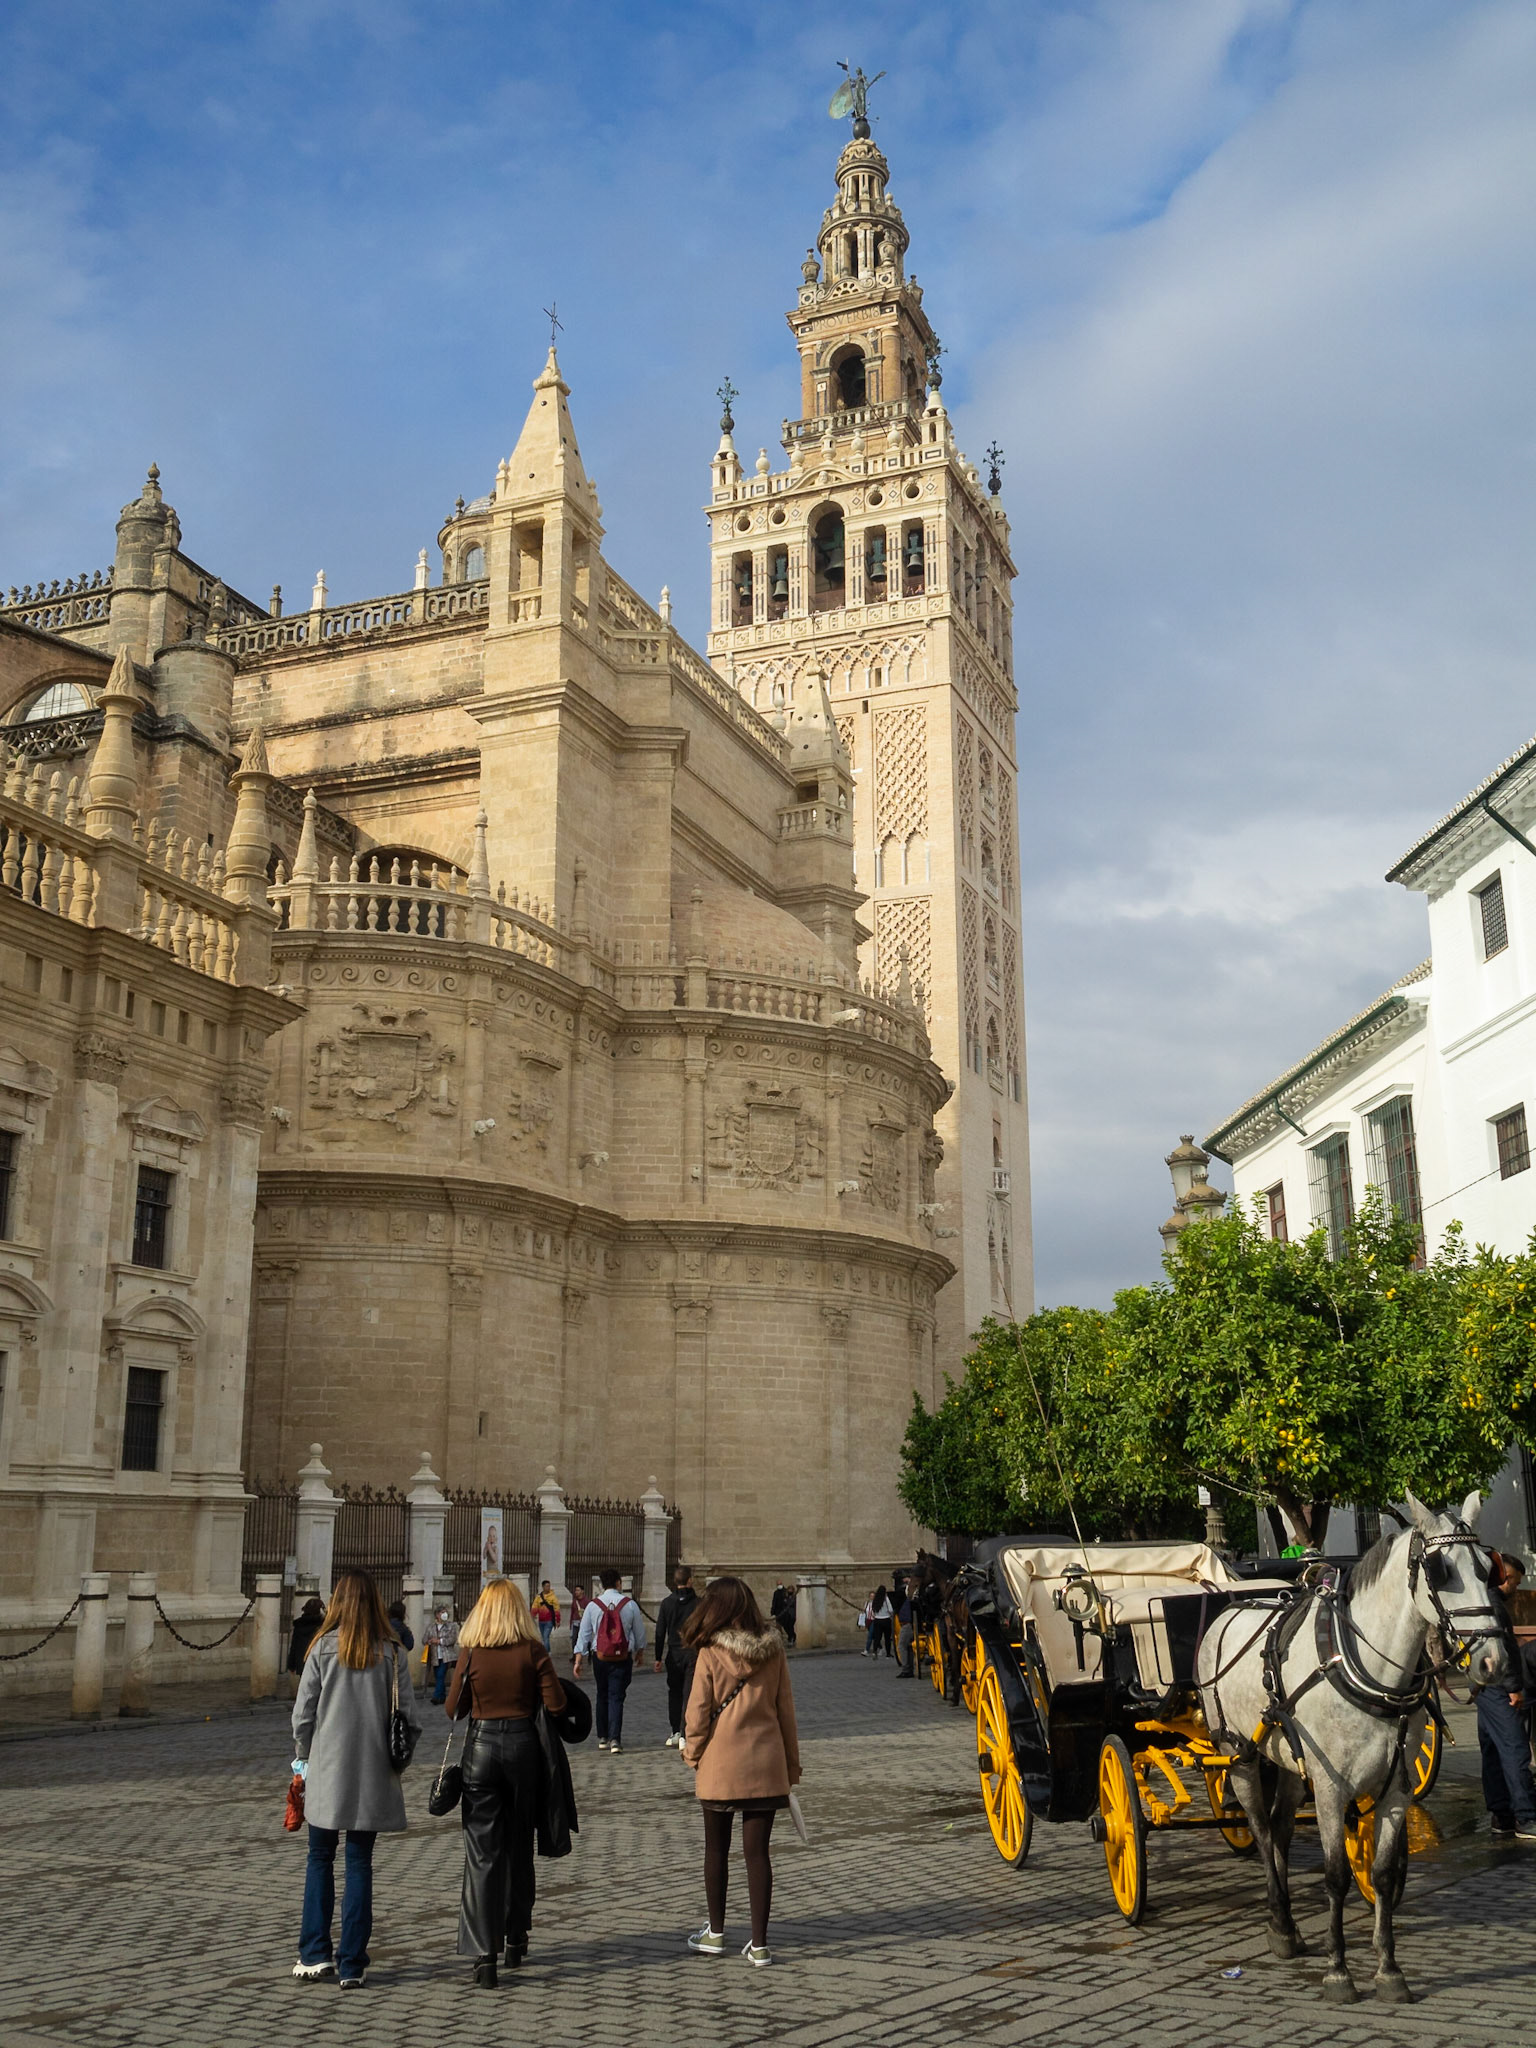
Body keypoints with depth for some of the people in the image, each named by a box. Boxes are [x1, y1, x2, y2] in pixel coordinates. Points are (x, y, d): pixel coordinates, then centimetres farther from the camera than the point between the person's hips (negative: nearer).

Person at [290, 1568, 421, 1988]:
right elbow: (409, 1717, -3)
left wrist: (303, 1758, 12)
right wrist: (396, 1759, 12)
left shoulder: (323, 1648, -7)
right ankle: (352, 1965, 9)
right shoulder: (393, 1654, -3)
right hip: (373, 1776, 1)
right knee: (359, 1864, 9)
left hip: (327, 1771, -1)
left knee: (320, 1859, 15)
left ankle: (316, 1954, 13)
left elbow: (303, 1713, -4)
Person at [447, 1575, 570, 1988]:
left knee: (482, 1852, 1)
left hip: (481, 1747, -1)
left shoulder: (471, 1654, -6)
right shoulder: (533, 1652, -6)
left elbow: (454, 1710, 0)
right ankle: (516, 1941, 28)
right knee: (519, 1846, 16)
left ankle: (485, 1953, -6)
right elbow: (557, 1705, -8)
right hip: (523, 1745, 1)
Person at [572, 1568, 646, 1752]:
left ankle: (602, 1737, 23)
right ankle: (615, 1739, -12)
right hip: (623, 1658, -1)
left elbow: (584, 1633, -1)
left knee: (602, 1696, 16)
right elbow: (640, 1631, 8)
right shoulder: (629, 1604, -3)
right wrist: (640, 1652, 25)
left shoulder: (593, 1605, -2)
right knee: (616, 1697, -1)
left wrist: (578, 1660, 2)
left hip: (599, 1657, 2)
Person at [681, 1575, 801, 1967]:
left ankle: (716, 1932, 25)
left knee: (717, 1849, 14)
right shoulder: (773, 1652, -1)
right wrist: (792, 1762, 13)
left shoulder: (711, 1654, -12)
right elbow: (786, 1710, 5)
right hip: (765, 1764, 3)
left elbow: (698, 1712, -9)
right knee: (757, 1852, 6)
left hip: (720, 1764, -3)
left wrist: (692, 1754, 8)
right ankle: (759, 1943, 6)